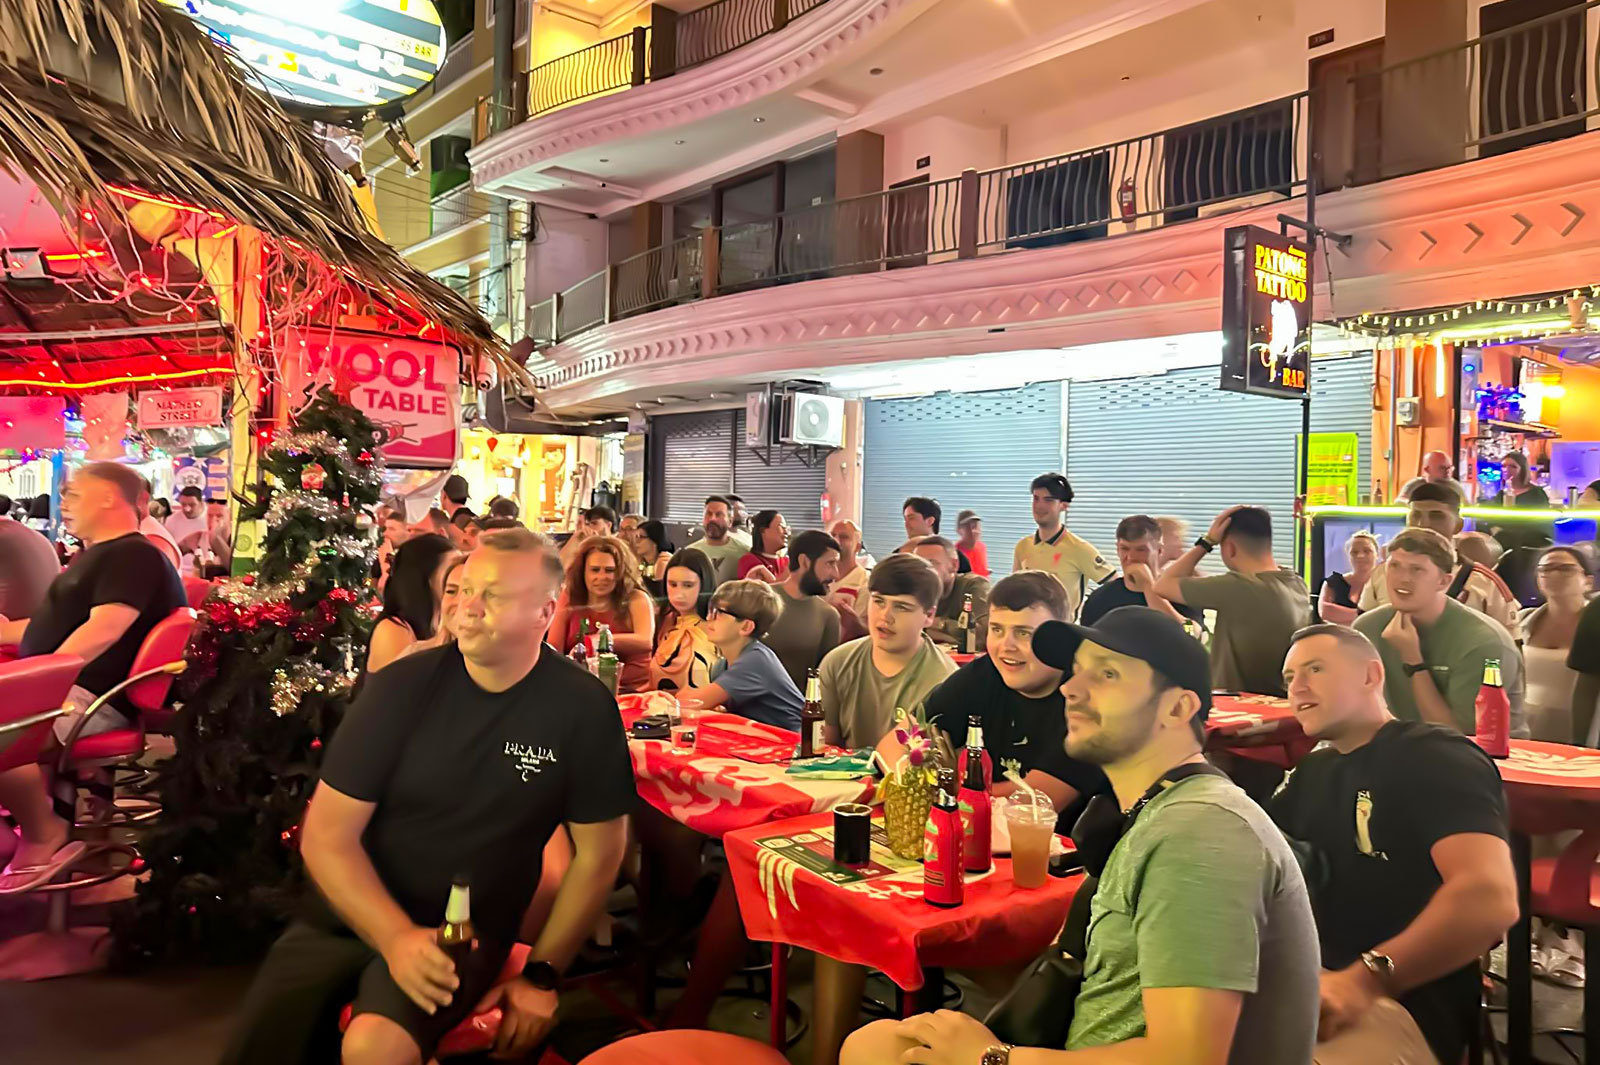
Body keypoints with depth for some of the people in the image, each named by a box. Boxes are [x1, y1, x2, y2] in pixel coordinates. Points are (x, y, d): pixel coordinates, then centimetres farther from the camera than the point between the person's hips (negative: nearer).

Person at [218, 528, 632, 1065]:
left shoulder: (583, 709, -11)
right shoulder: (403, 687, -8)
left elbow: (598, 852, -2)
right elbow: (326, 835, -7)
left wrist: (543, 972, -5)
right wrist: (396, 938, -20)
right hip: (350, 914, 2)